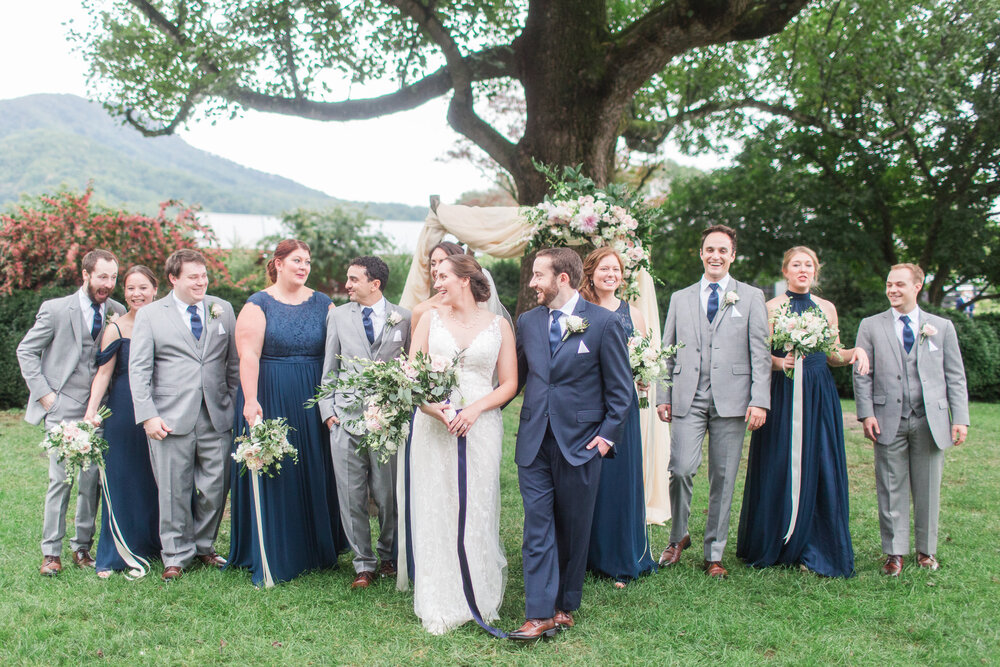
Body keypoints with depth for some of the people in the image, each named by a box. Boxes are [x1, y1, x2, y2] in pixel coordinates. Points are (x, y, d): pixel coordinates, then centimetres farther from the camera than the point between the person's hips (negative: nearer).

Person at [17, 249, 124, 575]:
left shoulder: (117, 313, 5)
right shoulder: (56, 310, -4)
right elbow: (26, 351, 2)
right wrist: (43, 392, -4)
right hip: (63, 408, -3)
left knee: (92, 480, 4)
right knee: (60, 479, -4)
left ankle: (83, 547, 16)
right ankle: (51, 552, 7)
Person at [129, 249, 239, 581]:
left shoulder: (223, 310, 11)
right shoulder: (149, 315, 4)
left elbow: (234, 361, 13)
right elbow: (139, 369, 1)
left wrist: (236, 404, 6)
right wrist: (148, 415, -8)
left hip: (217, 416, 2)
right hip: (171, 418, -2)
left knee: (215, 487, 5)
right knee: (174, 490, 2)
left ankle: (204, 546, 25)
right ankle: (176, 554, 18)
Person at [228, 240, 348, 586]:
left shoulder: (323, 304, 8)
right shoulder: (258, 305, -1)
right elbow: (248, 355, -10)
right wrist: (250, 400, -20)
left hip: (314, 401, 3)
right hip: (270, 400, -3)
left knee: (316, 474, 9)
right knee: (272, 477, 3)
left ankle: (319, 550, 24)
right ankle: (272, 560, 13)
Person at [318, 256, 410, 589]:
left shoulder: (403, 318, 4)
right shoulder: (338, 316, 10)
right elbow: (330, 369, 13)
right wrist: (328, 410, 5)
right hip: (346, 419, 2)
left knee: (388, 496, 5)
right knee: (351, 498, 3)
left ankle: (388, 556, 26)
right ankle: (363, 564, 16)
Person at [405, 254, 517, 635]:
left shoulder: (498, 326, 5)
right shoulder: (430, 320, 8)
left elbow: (509, 384, 3)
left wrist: (475, 409, -13)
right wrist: (435, 410, -15)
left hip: (481, 427, -1)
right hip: (433, 427, 1)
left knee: (477, 511, 1)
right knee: (435, 512, 2)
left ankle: (480, 599, 16)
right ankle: (440, 606, 11)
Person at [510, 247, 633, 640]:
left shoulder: (603, 323, -5)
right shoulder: (527, 322, 8)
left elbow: (620, 387, -1)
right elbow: (515, 377, 16)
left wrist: (608, 434, -6)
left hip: (580, 443, -3)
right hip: (534, 442, 3)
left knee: (573, 530, 9)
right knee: (537, 527, 0)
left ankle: (565, 606, 24)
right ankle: (539, 614, 4)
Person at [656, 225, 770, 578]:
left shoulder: (751, 297, 8)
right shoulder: (680, 299, 15)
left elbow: (760, 353, 2)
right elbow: (667, 352, 14)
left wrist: (759, 401, -7)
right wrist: (662, 396, 6)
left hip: (731, 400, -1)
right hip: (688, 400, 1)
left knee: (723, 479, 3)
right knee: (681, 469, -12)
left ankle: (714, 554, 16)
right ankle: (678, 536, 13)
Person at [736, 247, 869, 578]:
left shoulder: (827, 308, 12)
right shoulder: (771, 308, 2)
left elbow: (832, 355, 15)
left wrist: (855, 352, -4)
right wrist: (780, 362, -22)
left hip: (819, 396, 3)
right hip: (782, 394, -3)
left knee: (819, 469, 1)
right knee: (779, 468, -1)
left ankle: (813, 550, 11)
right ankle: (771, 547, 14)